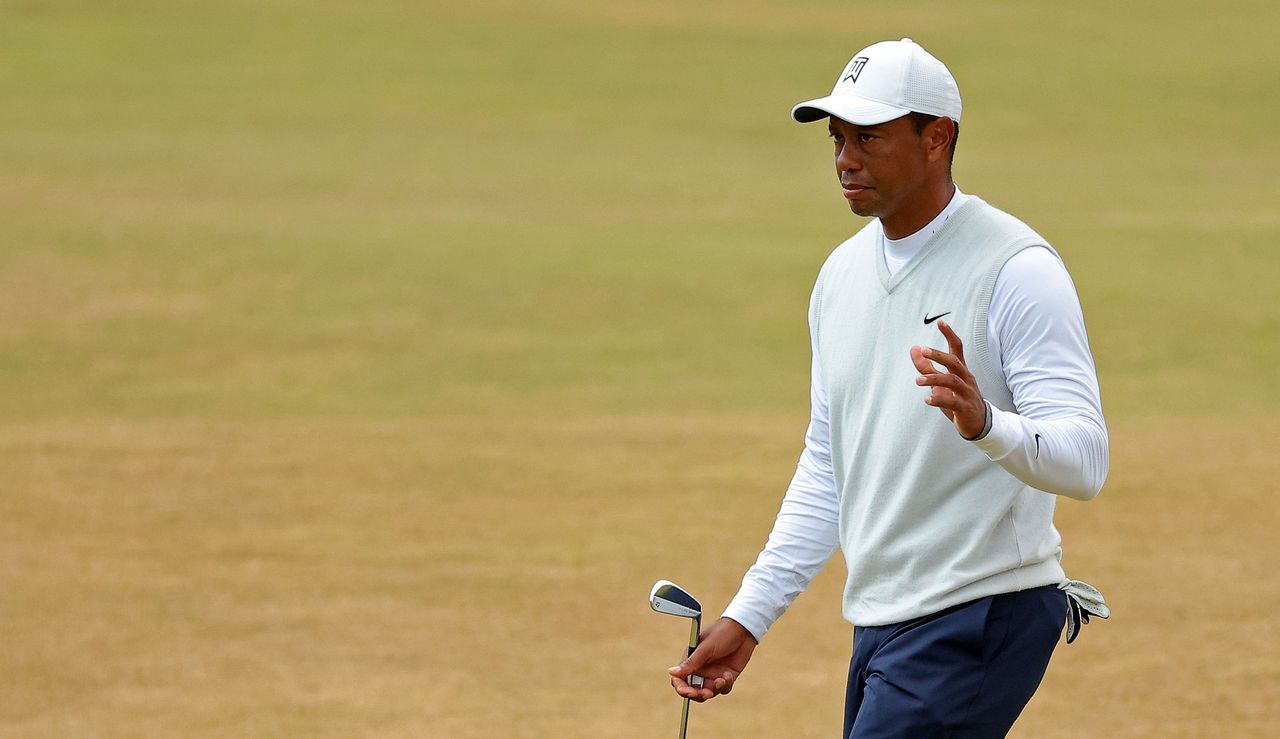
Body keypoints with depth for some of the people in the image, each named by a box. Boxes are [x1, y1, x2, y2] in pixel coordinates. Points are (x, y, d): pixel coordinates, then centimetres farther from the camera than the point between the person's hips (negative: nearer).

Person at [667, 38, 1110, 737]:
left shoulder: (1016, 270, -11)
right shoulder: (842, 273, 13)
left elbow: (1085, 461, -19)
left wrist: (987, 424, -39)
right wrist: (748, 615, 16)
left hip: (981, 620, -8)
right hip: (879, 622, 8)